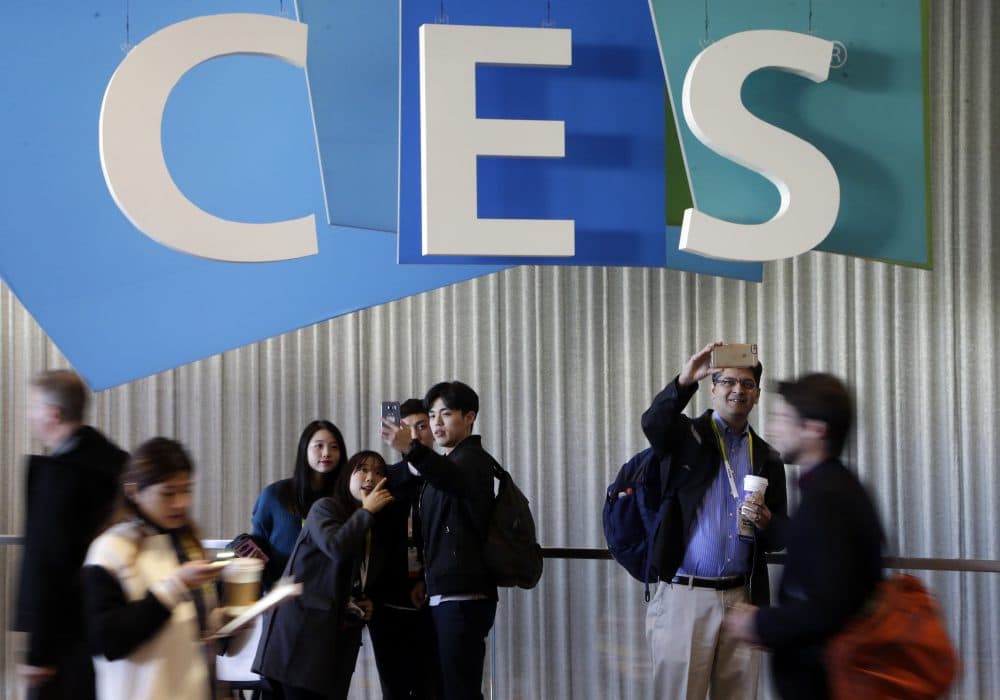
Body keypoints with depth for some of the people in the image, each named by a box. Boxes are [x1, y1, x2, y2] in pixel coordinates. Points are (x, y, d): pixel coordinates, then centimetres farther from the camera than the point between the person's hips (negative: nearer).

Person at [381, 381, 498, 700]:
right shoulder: (448, 462, 25)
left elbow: (455, 479, -32)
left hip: (463, 598, -10)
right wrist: (413, 470, 4)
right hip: (442, 596, 10)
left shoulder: (474, 459, -8)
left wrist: (412, 449, -49)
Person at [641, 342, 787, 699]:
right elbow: (652, 421, -22)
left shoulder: (767, 459, 13)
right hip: (684, 595, -3)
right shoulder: (686, 436, 2)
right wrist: (686, 379, -38)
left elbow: (779, 536, 15)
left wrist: (766, 523, -8)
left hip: (741, 598, 4)